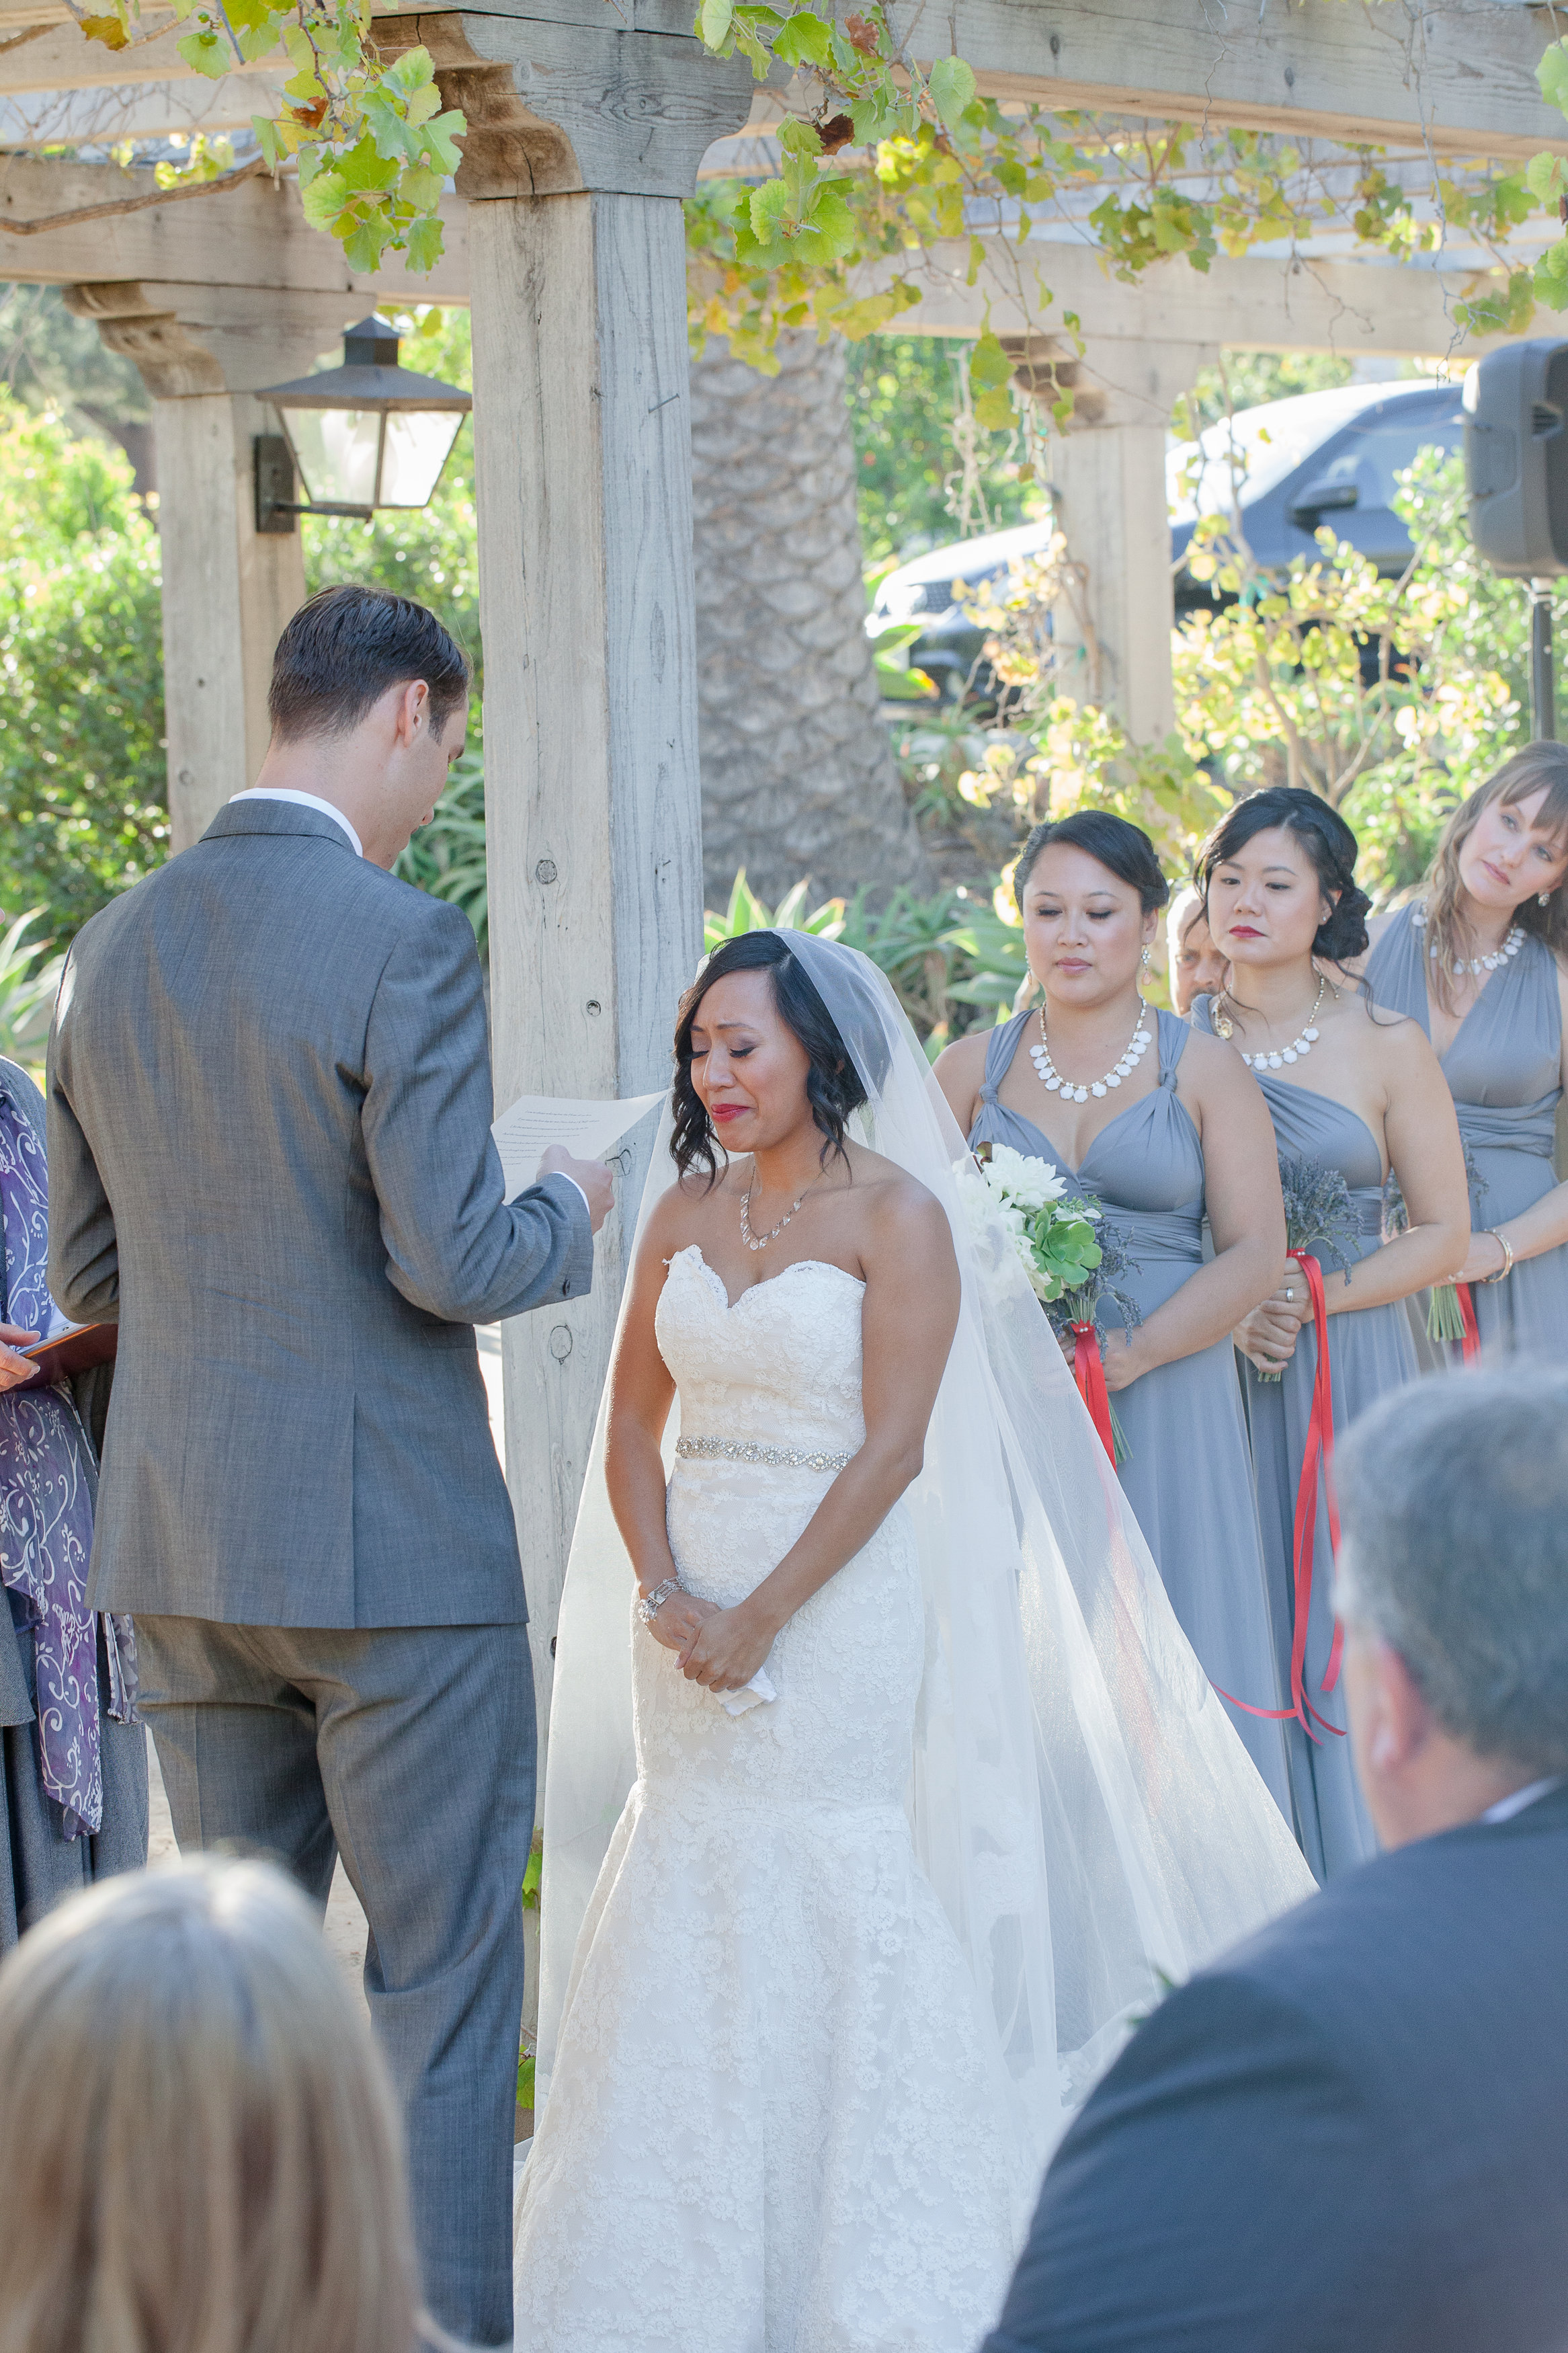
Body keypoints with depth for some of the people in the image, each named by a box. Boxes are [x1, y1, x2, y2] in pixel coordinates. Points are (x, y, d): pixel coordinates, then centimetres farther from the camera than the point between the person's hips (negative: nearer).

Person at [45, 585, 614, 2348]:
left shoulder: (110, 951, 7)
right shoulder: (402, 945, -14)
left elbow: (86, 1275, 13)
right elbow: (454, 1263, -18)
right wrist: (561, 1213, 3)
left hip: (178, 1541, 6)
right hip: (393, 1538, -6)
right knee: (439, 1983, 3)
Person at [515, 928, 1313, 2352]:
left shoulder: (897, 1215, -8)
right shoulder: (684, 1211, 8)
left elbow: (893, 1448, -13)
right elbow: (633, 1428, 9)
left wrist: (762, 1618, -16)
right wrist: (664, 1594, -6)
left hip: (841, 1607, -5)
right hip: (691, 1610, 5)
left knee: (845, 1919, -2)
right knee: (689, 1916, 9)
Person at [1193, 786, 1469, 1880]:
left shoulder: (1385, 1045, -1)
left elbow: (1443, 1235, 0)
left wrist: (1317, 1296, -12)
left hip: (1345, 1373, -2)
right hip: (1209, 1373, 2)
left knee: (1341, 1623, -1)